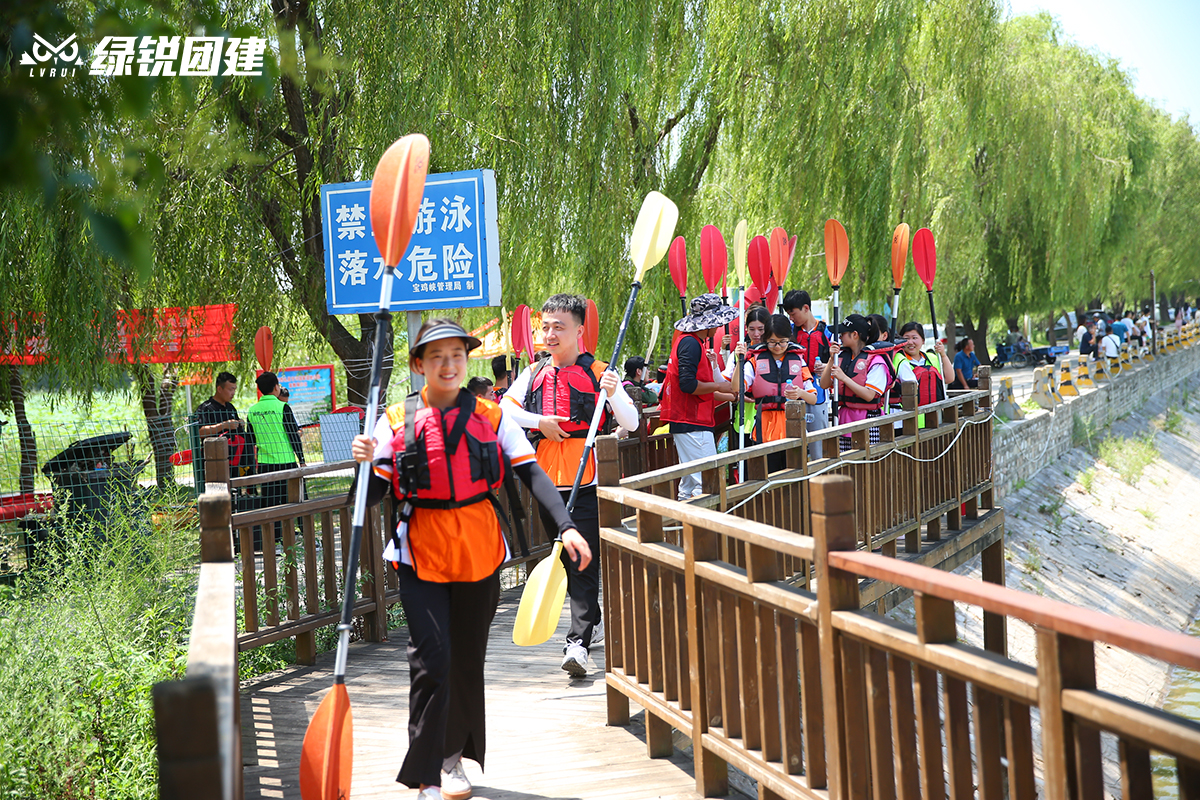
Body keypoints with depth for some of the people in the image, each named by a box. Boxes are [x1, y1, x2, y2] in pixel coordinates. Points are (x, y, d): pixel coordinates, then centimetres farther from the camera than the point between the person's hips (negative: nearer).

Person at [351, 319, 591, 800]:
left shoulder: (490, 417, 3)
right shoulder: (397, 421, 0)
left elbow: (531, 473, -2)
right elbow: (373, 496, 0)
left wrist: (566, 527, -14)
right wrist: (365, 462, -22)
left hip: (479, 551, 2)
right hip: (421, 553, -2)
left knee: (468, 660, 12)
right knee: (431, 660, -11)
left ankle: (453, 757, 31)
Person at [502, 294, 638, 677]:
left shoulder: (598, 373, -2)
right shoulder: (534, 374, 11)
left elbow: (631, 423, -6)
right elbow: (505, 408, 7)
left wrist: (612, 393, -25)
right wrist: (538, 421, -7)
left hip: (586, 481, -5)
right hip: (546, 478, 5)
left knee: (584, 560, -11)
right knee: (566, 557, 15)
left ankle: (578, 642, -16)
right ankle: (592, 621, 32)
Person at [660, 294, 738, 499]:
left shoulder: (693, 342, 19)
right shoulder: (691, 344, -14)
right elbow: (687, 384, -23)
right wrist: (719, 386, -11)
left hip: (688, 422, 11)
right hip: (692, 423, -11)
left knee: (690, 481, 14)